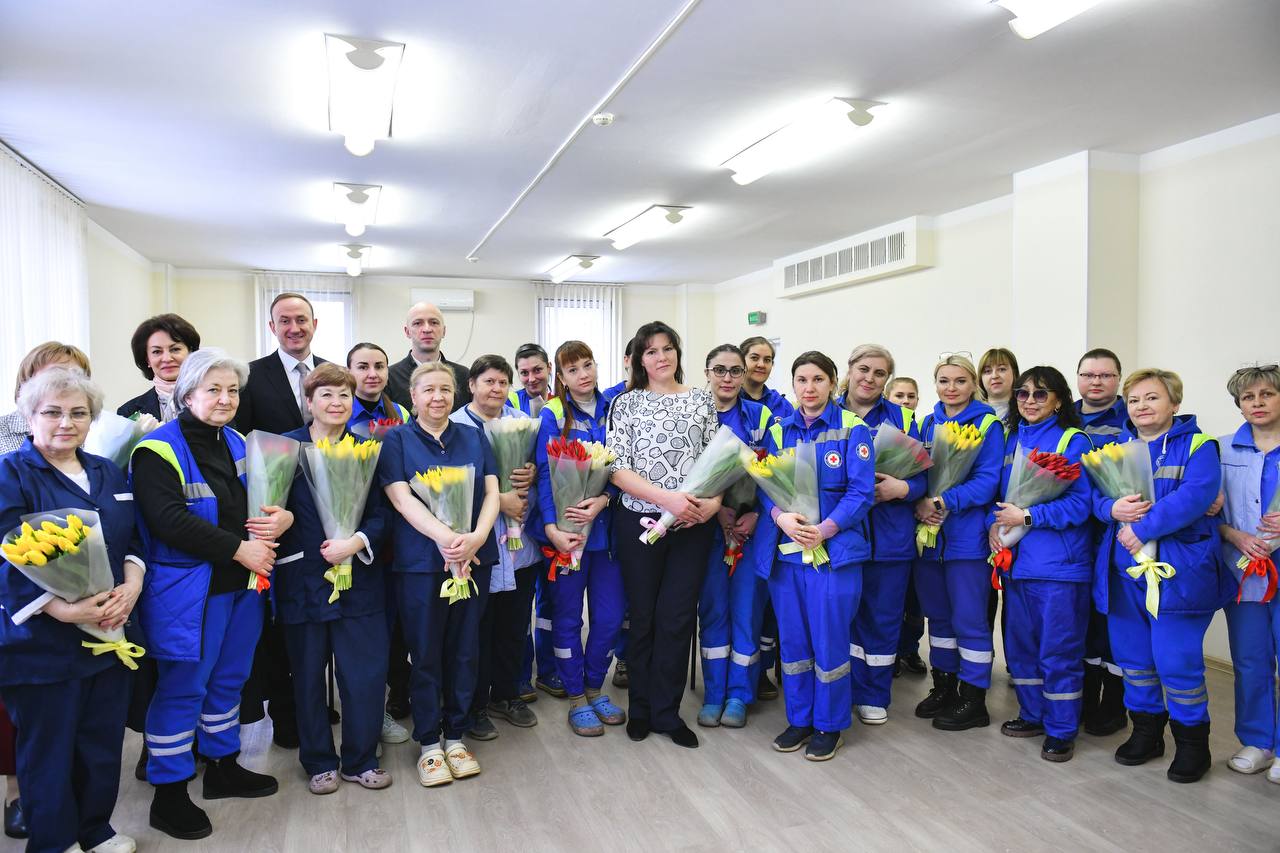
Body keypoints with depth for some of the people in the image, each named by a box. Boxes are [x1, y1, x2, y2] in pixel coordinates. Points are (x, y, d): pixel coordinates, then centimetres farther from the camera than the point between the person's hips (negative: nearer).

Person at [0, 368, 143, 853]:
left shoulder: (108, 473, 10)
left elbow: (133, 540, 12)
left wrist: (131, 587, -7)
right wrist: (62, 610, -25)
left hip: (109, 633, 5)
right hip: (41, 642, -5)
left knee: (104, 740, 14)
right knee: (48, 748, 10)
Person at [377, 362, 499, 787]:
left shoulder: (473, 437, 10)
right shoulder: (397, 440, 1)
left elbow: (491, 492, 2)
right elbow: (401, 497, -11)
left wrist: (477, 537, -17)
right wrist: (445, 537, -25)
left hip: (474, 557, 3)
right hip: (420, 560, -3)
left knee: (464, 649, 10)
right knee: (425, 652, 6)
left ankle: (456, 736, 25)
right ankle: (429, 744, 20)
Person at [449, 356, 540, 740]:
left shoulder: (523, 422, 11)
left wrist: (533, 475, -8)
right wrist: (500, 499, -18)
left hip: (520, 541, 5)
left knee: (514, 624, 14)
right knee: (478, 626, 4)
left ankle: (506, 694, 31)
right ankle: (475, 705, 20)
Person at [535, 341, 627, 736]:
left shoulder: (612, 410, 6)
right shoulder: (552, 415, -4)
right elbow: (545, 475, -8)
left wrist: (602, 501, -14)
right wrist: (551, 528, -18)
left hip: (605, 524, 3)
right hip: (566, 528, -3)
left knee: (610, 615, 8)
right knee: (567, 616, 7)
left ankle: (595, 688, 29)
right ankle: (576, 698, 22)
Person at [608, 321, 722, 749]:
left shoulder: (702, 400, 8)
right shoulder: (627, 403, 1)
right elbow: (617, 469, -7)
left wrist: (714, 501, -11)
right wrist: (668, 497, -18)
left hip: (692, 525, 2)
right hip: (641, 521, -1)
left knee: (678, 618, 5)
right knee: (643, 616, 9)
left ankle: (666, 712, 20)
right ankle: (641, 708, 27)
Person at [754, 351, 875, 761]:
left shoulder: (853, 429, -2)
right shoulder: (779, 431, 10)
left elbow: (862, 492, -7)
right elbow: (766, 485, 6)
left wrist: (824, 529, -17)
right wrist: (781, 517, -14)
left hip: (835, 549, -4)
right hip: (784, 548, 4)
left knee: (829, 640, 1)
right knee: (792, 639, 11)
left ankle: (830, 725, 19)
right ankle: (799, 718, 27)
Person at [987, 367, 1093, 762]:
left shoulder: (1072, 441, -6)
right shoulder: (1012, 440, 12)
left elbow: (1080, 504, -14)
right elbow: (1001, 492, 16)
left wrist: (1027, 517, -15)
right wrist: (995, 524, -2)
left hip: (1058, 564, -6)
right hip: (1017, 559, 7)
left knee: (1058, 649, 0)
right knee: (1020, 643, 15)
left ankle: (1061, 730, 14)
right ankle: (1033, 714, 31)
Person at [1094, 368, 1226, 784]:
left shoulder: (1197, 446, -4)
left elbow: (1196, 495, -20)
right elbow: (1096, 494, 7)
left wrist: (1143, 528, -23)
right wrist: (1113, 508, -16)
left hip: (1176, 572, -5)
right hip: (1124, 570, 6)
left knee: (1176, 659, -3)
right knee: (1133, 655, 13)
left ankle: (1192, 741, 17)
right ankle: (1146, 732, 30)